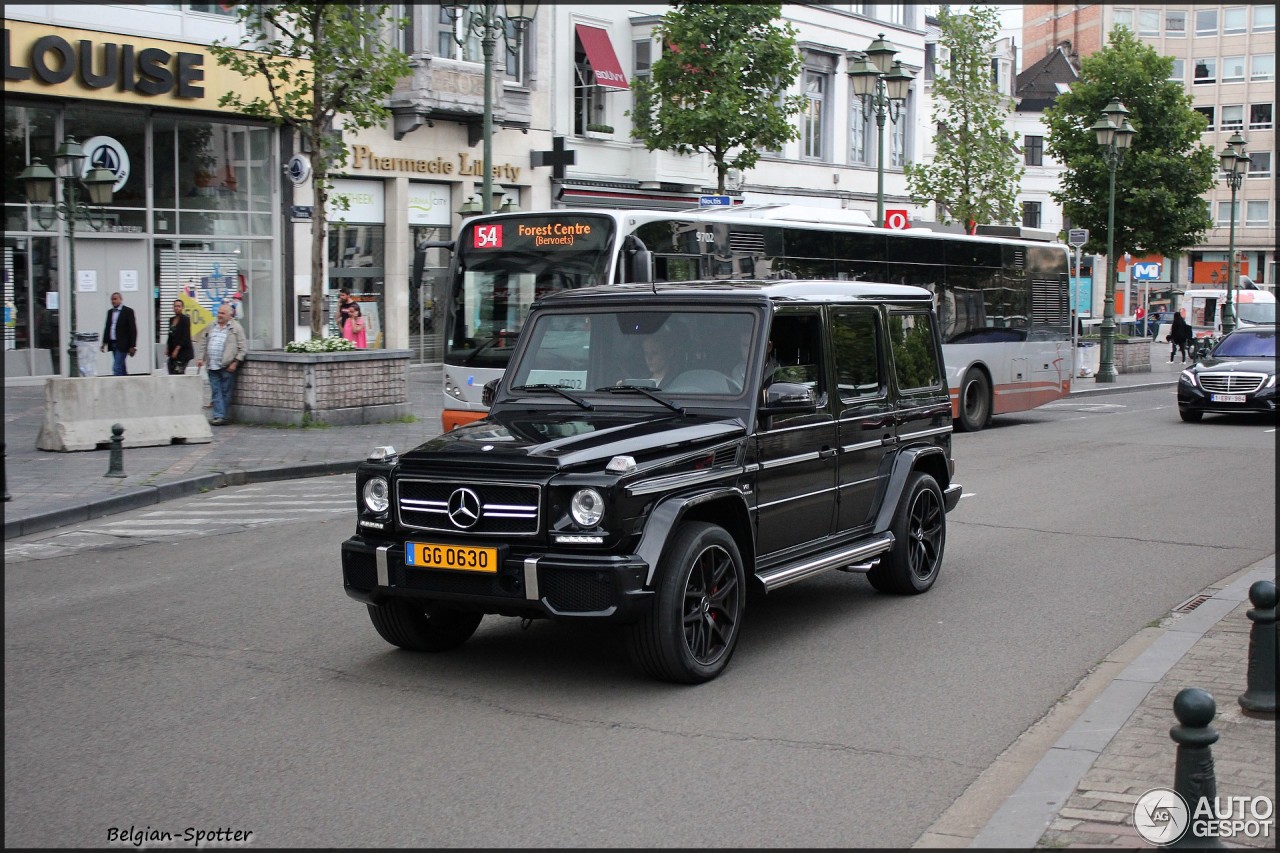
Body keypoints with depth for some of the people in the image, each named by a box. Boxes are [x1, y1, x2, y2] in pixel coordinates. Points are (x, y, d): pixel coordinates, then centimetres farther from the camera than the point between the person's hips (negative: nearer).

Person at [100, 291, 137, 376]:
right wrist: (104, 343, 10)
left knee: (117, 368, -13)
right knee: (121, 367, 11)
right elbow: (107, 328, 17)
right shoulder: (110, 312, 13)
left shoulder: (128, 311, -6)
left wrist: (132, 346, -13)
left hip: (122, 344, -7)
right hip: (113, 344, 7)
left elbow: (133, 329, -9)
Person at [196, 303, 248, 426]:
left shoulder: (236, 328, -1)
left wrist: (235, 362, -10)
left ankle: (222, 416, 6)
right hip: (213, 367, 5)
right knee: (216, 392, 1)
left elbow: (243, 347, -5)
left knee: (226, 392, 1)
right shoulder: (212, 327, 16)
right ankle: (218, 416, -1)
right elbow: (204, 344, 22)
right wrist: (201, 358, 10)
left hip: (227, 366, -5)